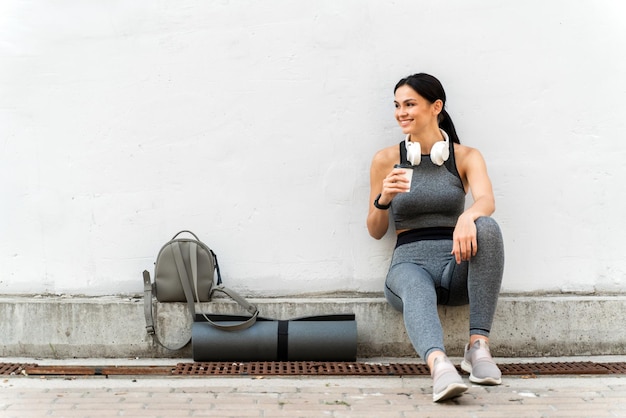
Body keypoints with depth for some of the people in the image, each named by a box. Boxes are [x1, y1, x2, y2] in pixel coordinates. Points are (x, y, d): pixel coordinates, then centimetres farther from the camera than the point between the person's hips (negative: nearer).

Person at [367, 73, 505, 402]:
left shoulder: (466, 157, 6)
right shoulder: (386, 159, 6)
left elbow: (486, 200, -15)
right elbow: (375, 232, 9)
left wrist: (467, 216, -40)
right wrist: (384, 198, -13)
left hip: (457, 265, 1)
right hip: (409, 262, -1)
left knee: (487, 227, -31)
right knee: (416, 290, -37)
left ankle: (478, 345, -30)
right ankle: (439, 366, -63)